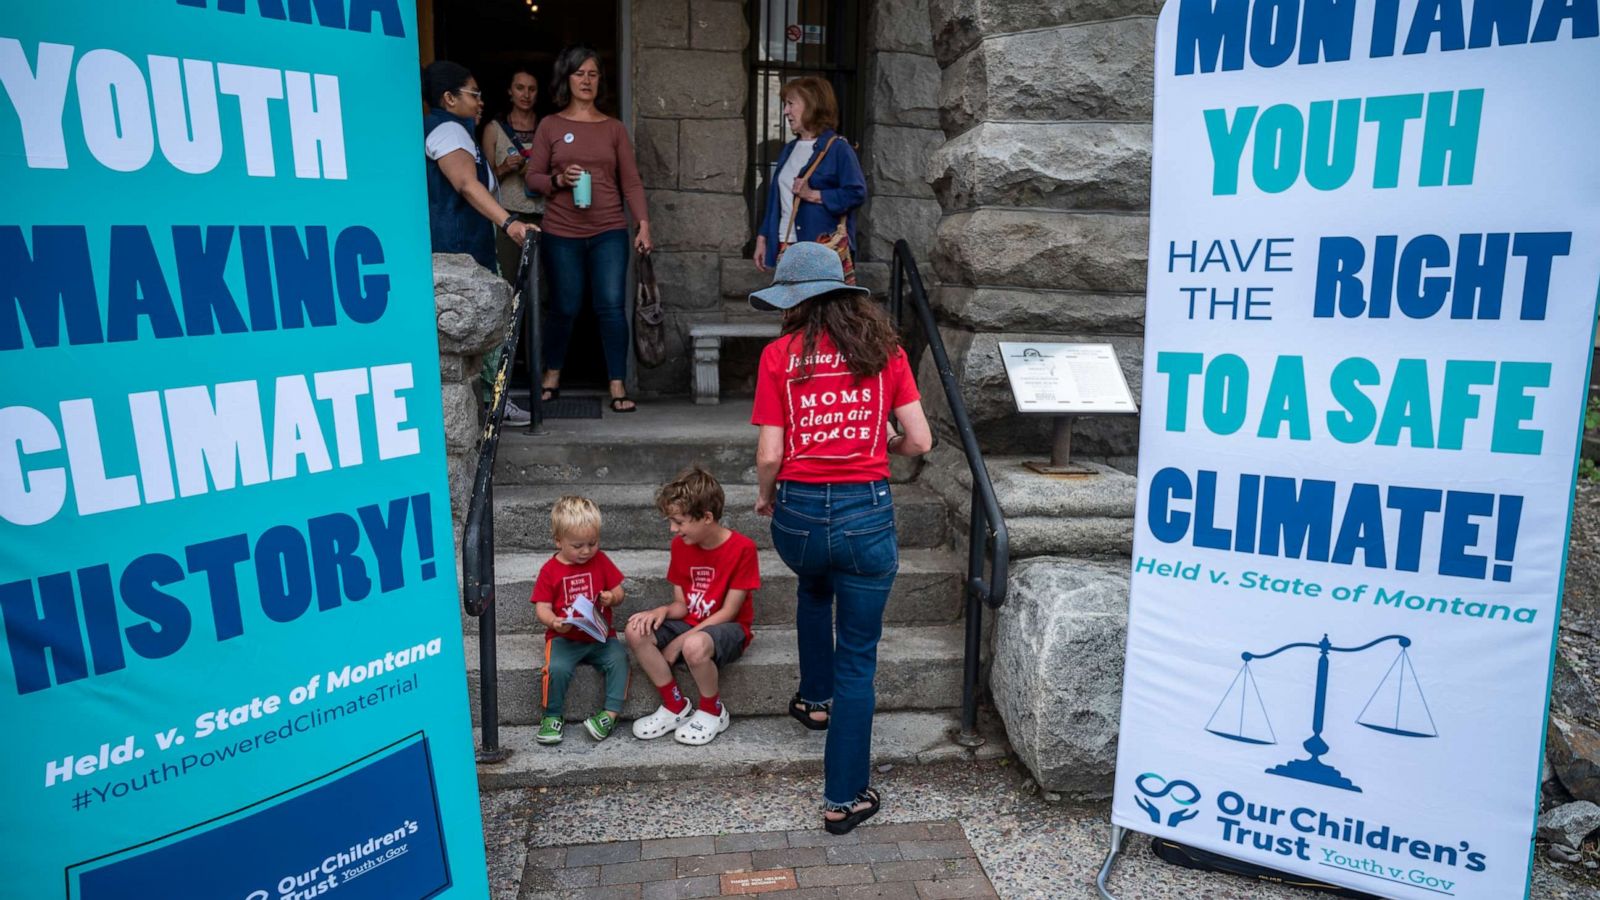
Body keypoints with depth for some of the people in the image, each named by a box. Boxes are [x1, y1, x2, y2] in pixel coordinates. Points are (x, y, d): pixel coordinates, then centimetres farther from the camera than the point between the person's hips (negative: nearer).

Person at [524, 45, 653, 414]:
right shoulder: (550, 126, 6)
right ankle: (551, 378, 26)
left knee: (612, 307, -7)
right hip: (562, 233, 0)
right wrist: (559, 180, -14)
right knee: (564, 308, 5)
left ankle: (618, 387, 0)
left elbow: (631, 181, 7)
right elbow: (532, 176, 7)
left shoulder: (614, 128, 10)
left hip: (609, 232, 1)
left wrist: (643, 224, -4)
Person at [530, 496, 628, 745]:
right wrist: (553, 622, -25)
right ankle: (552, 716, -7)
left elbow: (618, 592, 9)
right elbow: (542, 607, -3)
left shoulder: (601, 561, 6)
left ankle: (611, 712, -17)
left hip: (600, 635, 2)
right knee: (557, 667, -29)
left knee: (618, 658, -27)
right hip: (564, 638, -2)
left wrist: (612, 598, -15)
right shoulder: (550, 570, -1)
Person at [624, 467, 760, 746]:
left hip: (729, 629, -6)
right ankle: (675, 705, -6)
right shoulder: (680, 545, 0)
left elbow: (729, 611, -16)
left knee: (694, 646, -38)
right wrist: (663, 611, -21)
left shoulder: (742, 548, -18)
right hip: (690, 624, 6)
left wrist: (680, 641, -19)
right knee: (636, 631, -21)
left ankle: (712, 711, -8)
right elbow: (681, 605, 3)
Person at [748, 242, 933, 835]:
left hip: (798, 514, 1)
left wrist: (764, 497, 14)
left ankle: (815, 699, 49)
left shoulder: (779, 355, -2)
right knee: (858, 660, 11)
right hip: (867, 515, 0)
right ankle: (844, 798, 18)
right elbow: (920, 441, -1)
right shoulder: (882, 348, 2)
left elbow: (769, 456, -6)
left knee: (814, 590, 37)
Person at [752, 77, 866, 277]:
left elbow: (857, 193, -13)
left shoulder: (837, 148, -5)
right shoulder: (789, 150, 18)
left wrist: (813, 195, -17)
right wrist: (762, 238, 16)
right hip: (786, 246, 7)